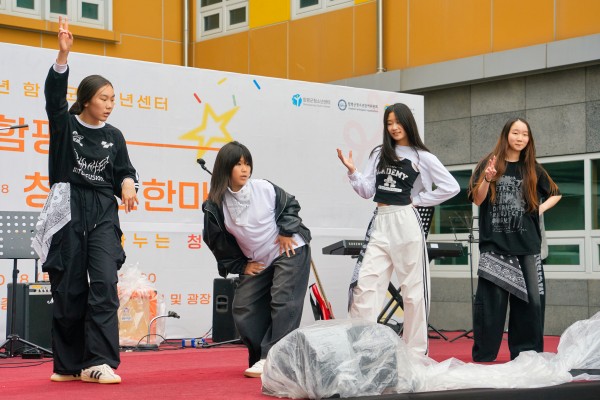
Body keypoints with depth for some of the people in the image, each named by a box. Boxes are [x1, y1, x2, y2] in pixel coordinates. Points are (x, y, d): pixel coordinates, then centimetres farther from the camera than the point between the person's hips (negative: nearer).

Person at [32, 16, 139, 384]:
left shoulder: (114, 136, 9)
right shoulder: (65, 125, 1)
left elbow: (124, 172, 12)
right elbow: (55, 93, -14)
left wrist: (128, 184, -12)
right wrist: (63, 54, -28)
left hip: (103, 214, 2)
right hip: (68, 212, -2)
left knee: (104, 283, -14)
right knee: (69, 291, 2)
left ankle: (97, 362, -13)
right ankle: (68, 365, 14)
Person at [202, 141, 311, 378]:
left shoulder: (264, 188, -14)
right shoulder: (216, 205, -9)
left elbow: (290, 205, 5)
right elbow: (218, 242, 3)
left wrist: (287, 232, -8)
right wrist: (240, 266, 3)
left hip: (290, 252, -4)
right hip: (257, 263, 4)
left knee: (282, 303, -15)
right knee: (243, 311, 0)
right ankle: (260, 358, 14)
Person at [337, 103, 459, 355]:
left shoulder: (422, 157, 1)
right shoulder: (379, 154, 12)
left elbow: (451, 187, -2)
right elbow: (367, 191, 9)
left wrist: (419, 199, -2)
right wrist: (352, 172, -7)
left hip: (406, 223, -3)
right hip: (379, 223, 4)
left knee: (413, 287, 2)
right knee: (364, 284, -5)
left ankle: (415, 350, 10)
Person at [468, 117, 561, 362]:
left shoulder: (532, 169, 12)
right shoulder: (489, 164, 3)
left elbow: (555, 194, 26)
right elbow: (477, 200, -3)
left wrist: (540, 209, 9)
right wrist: (487, 179, -20)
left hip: (527, 245, 3)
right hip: (495, 243, -3)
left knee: (531, 299, 0)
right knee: (492, 300, -7)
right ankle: (484, 357, -1)